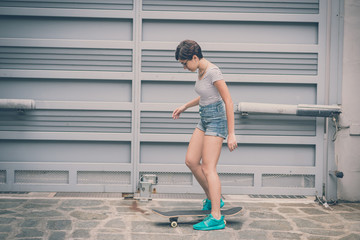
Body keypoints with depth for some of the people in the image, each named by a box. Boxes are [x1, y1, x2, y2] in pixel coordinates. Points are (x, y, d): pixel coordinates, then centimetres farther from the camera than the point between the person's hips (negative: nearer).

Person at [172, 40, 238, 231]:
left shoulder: (212, 71, -19)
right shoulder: (201, 70, 8)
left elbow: (228, 101, -20)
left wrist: (231, 134, -21)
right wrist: (185, 106, 26)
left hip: (216, 121, -9)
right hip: (205, 120, 9)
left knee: (208, 168, -10)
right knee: (191, 161, 7)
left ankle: (216, 218, -6)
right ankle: (212, 199, 23)